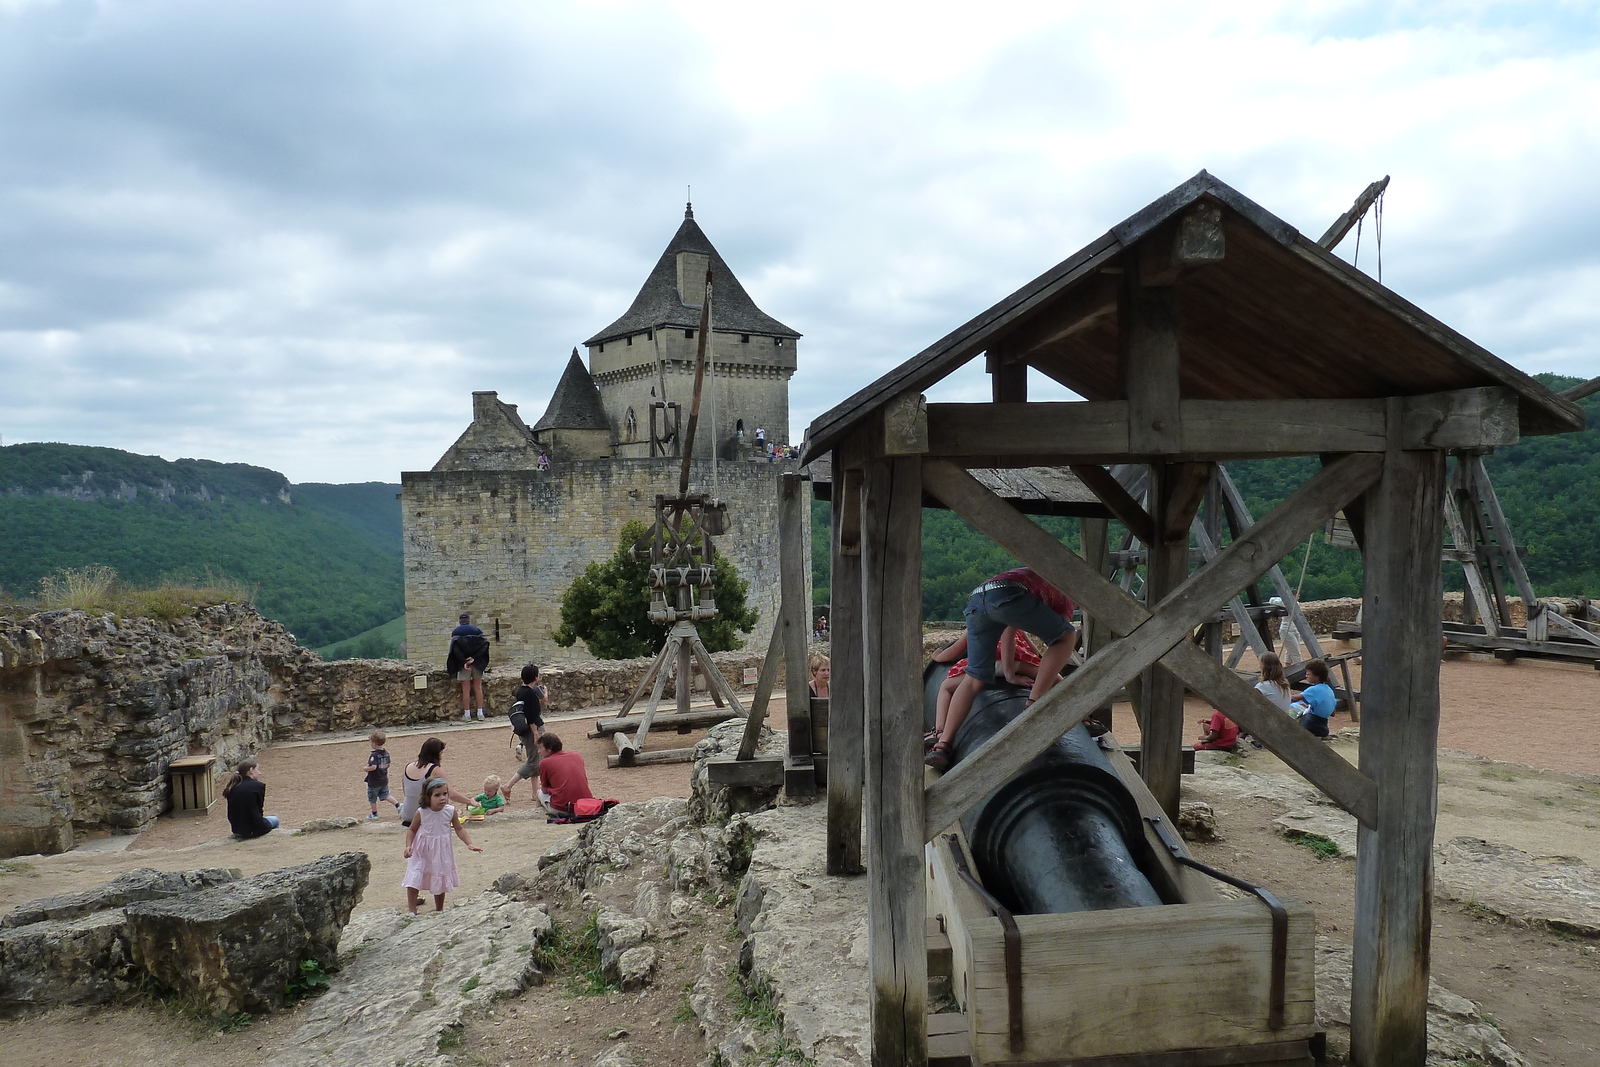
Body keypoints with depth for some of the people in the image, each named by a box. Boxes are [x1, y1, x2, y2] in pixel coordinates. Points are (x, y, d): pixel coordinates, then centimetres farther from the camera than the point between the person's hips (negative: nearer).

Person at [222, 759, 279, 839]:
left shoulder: (232, 787, 3)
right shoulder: (258, 785, -13)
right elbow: (260, 807, -1)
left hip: (236, 830, 6)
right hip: (253, 829, -6)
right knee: (275, 820, 26)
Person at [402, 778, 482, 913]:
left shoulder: (451, 811, -12)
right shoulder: (421, 813, -16)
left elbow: (459, 829, 0)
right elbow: (412, 830, -4)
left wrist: (469, 844, -9)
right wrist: (408, 846, -18)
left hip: (442, 853, 2)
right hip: (422, 852, -2)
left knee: (440, 882, 14)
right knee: (413, 881, -10)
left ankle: (439, 909, 32)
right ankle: (411, 910, 0)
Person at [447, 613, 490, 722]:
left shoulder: (455, 632, 4)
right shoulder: (476, 630, 7)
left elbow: (455, 648, -11)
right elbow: (484, 643, -8)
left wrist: (464, 661, -16)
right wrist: (474, 658, -13)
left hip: (464, 663, -1)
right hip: (477, 663, 1)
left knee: (466, 690, 2)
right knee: (478, 688, 7)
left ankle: (467, 715, 3)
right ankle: (480, 714, 5)